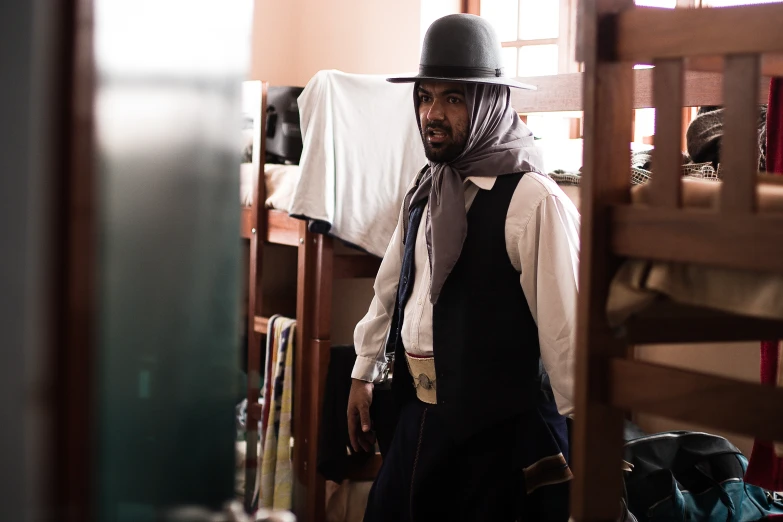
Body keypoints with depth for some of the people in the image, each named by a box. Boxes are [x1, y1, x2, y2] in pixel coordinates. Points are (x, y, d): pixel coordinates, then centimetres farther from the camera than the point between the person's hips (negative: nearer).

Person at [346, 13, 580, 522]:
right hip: (417, 409, 7)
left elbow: (563, 323, -17)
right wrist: (364, 373, 19)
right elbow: (390, 288, 18)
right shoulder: (426, 190, 9)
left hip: (496, 424, -7)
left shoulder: (535, 200, -16)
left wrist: (579, 435, -15)